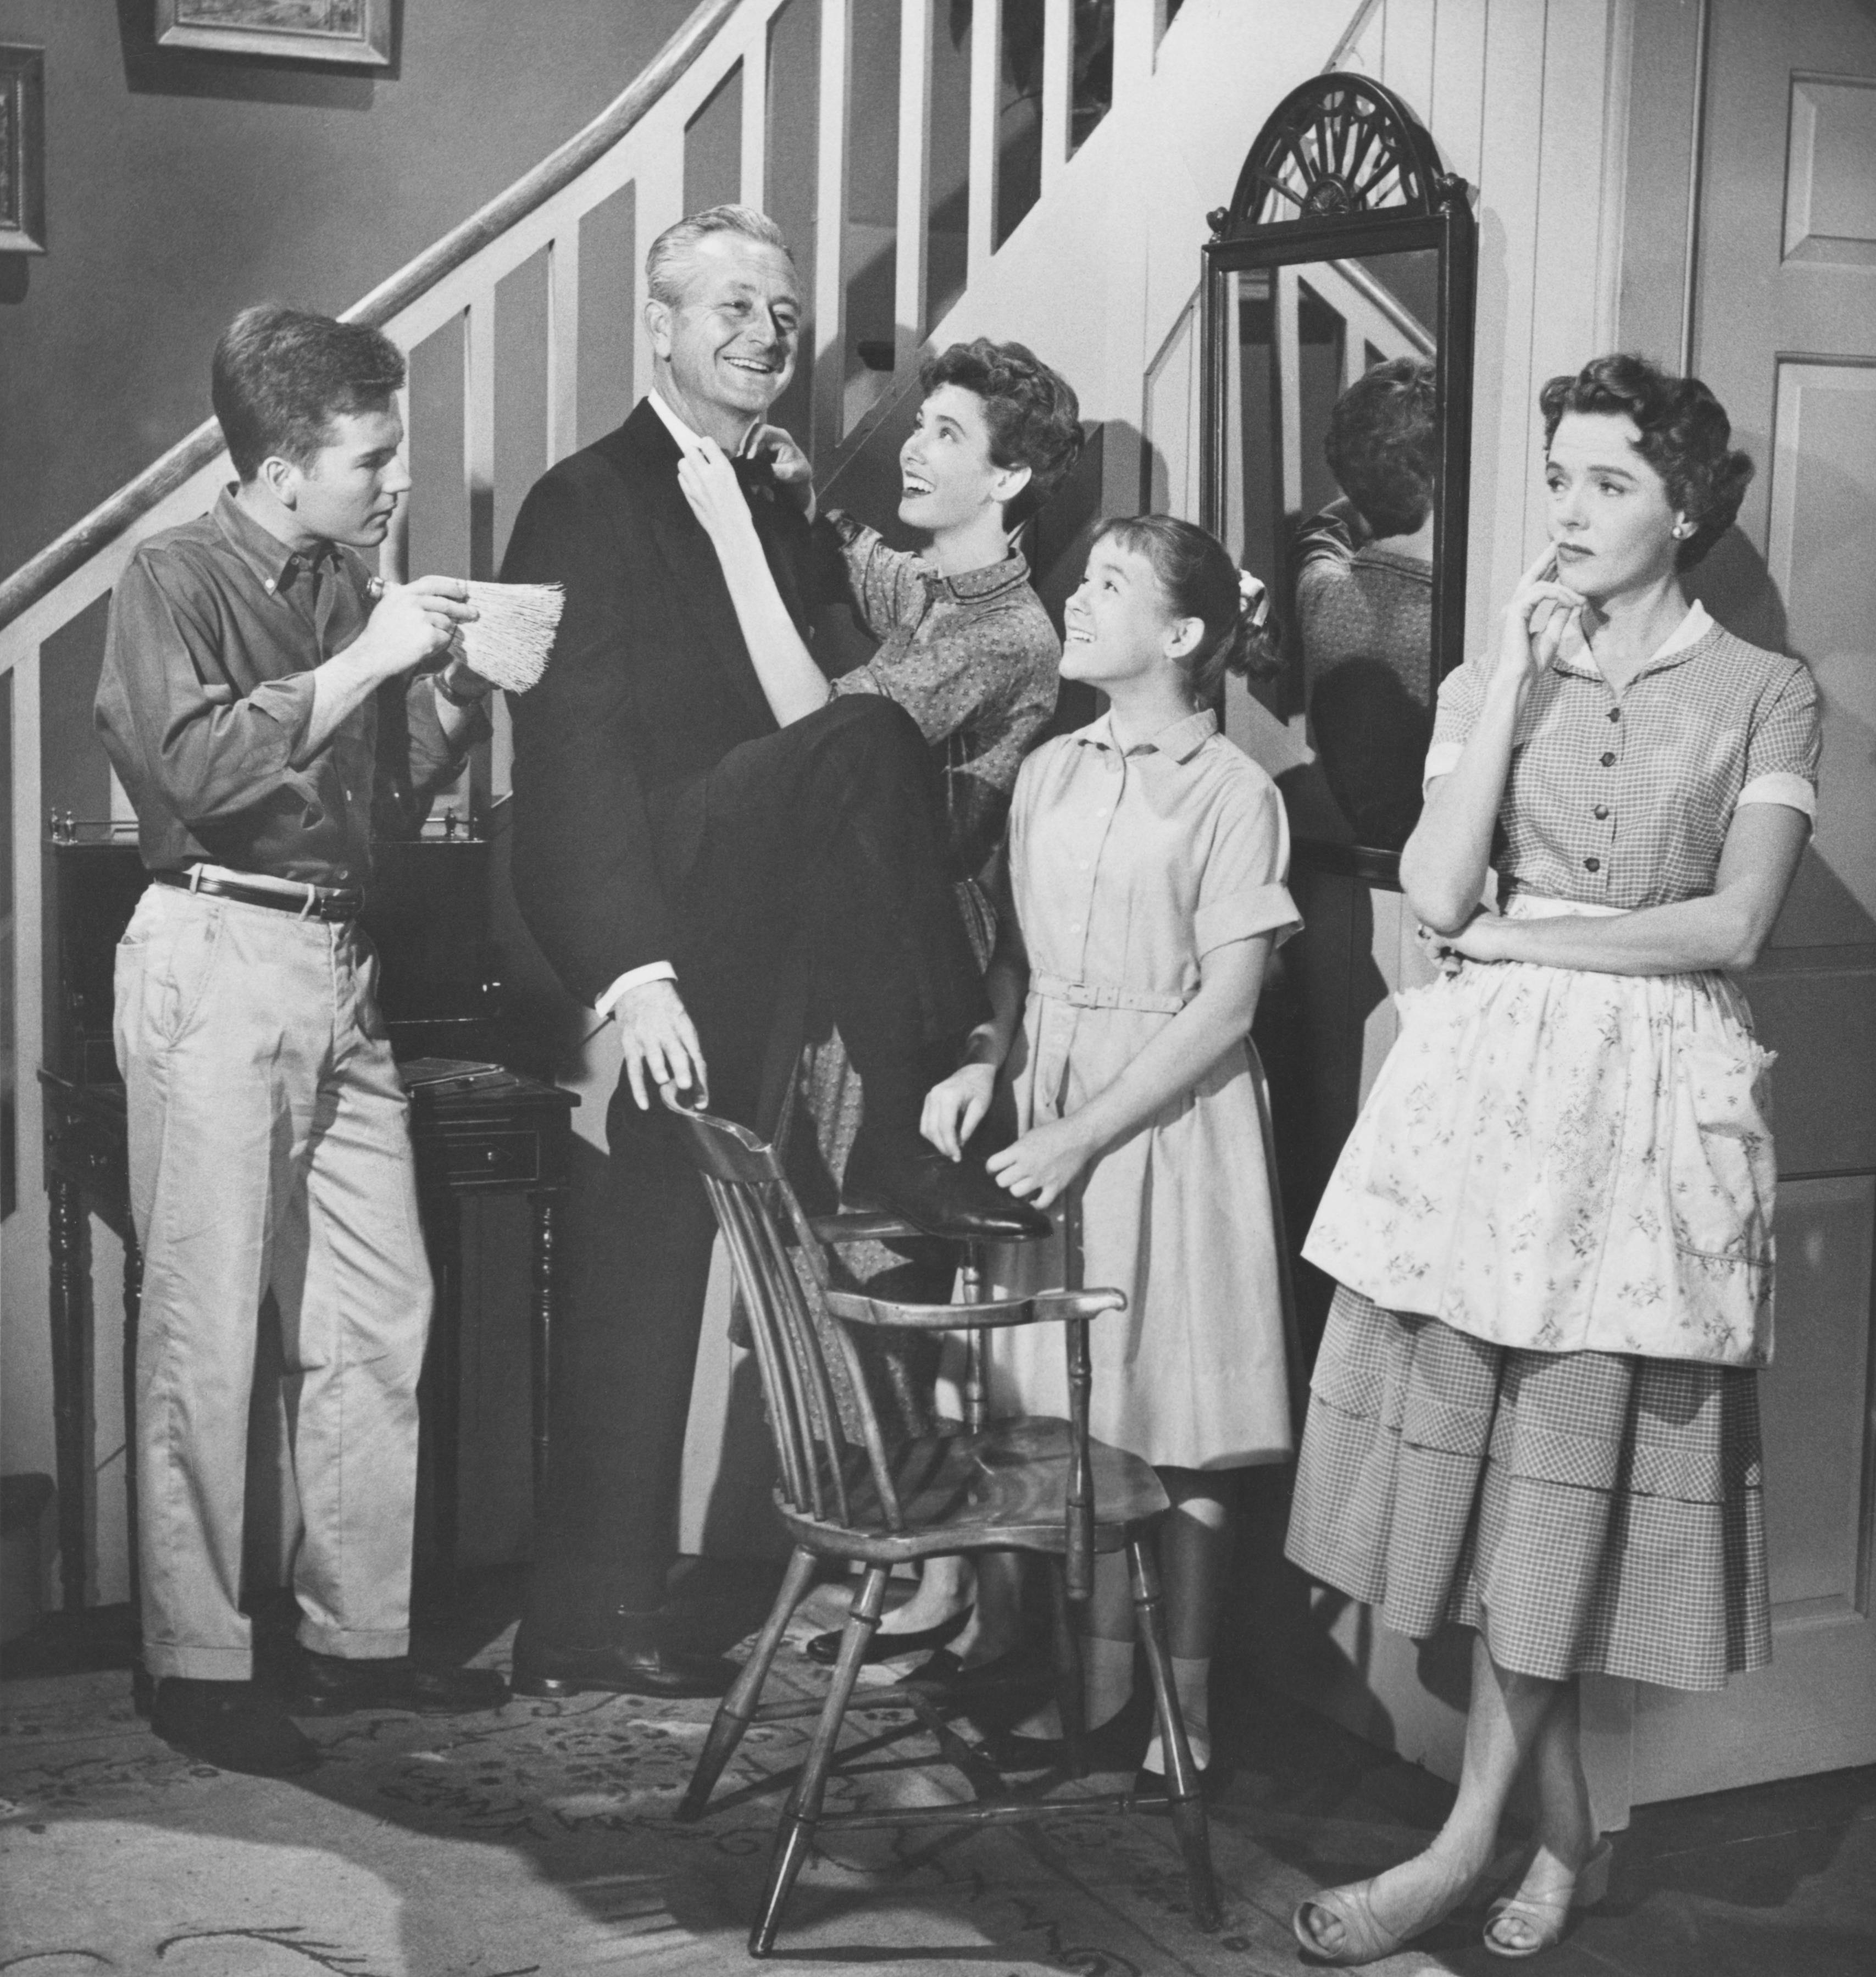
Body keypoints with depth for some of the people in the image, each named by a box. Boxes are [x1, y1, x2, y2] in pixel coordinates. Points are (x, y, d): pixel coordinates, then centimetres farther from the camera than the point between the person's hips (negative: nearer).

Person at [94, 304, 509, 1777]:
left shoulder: (351, 588, 14)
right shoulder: (174, 582, -5)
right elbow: (200, 767, -20)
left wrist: (455, 691, 3)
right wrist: (363, 663, -19)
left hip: (341, 964, 7)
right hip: (215, 959, -7)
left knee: (381, 1312, 8)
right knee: (208, 1329, -2)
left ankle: (360, 1631, 19)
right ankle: (196, 1660, 8)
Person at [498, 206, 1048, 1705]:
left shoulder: (778, 518, 19)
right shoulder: (589, 503, -4)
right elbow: (572, 748, -13)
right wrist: (634, 966, -21)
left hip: (725, 930, 7)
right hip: (639, 909, -7)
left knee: (656, 1232, 6)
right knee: (866, 742, -26)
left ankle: (598, 1607, 13)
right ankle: (905, 1138, -20)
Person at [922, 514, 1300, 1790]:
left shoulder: (1232, 794, -9)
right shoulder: (1051, 773, 9)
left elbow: (1225, 1007, -12)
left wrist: (1085, 1134, -15)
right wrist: (984, 1063, -2)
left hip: (1169, 1113, -5)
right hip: (1051, 1099, 5)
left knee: (1175, 1440, 2)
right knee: (1076, 1422, 8)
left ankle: (1185, 1716, 15)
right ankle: (1100, 1695, 21)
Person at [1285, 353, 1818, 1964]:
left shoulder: (1765, 694, 4)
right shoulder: (1495, 674, 12)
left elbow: (1734, 926, -7)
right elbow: (1438, 891, -3)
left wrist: (1515, 938, -6)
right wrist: (1514, 677, -3)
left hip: (1654, 1092, -3)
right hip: (1488, 1078, 3)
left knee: (1572, 1456, -4)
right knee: (1489, 1451, 1)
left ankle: (1468, 1839, 6)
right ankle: (1568, 1828, 17)